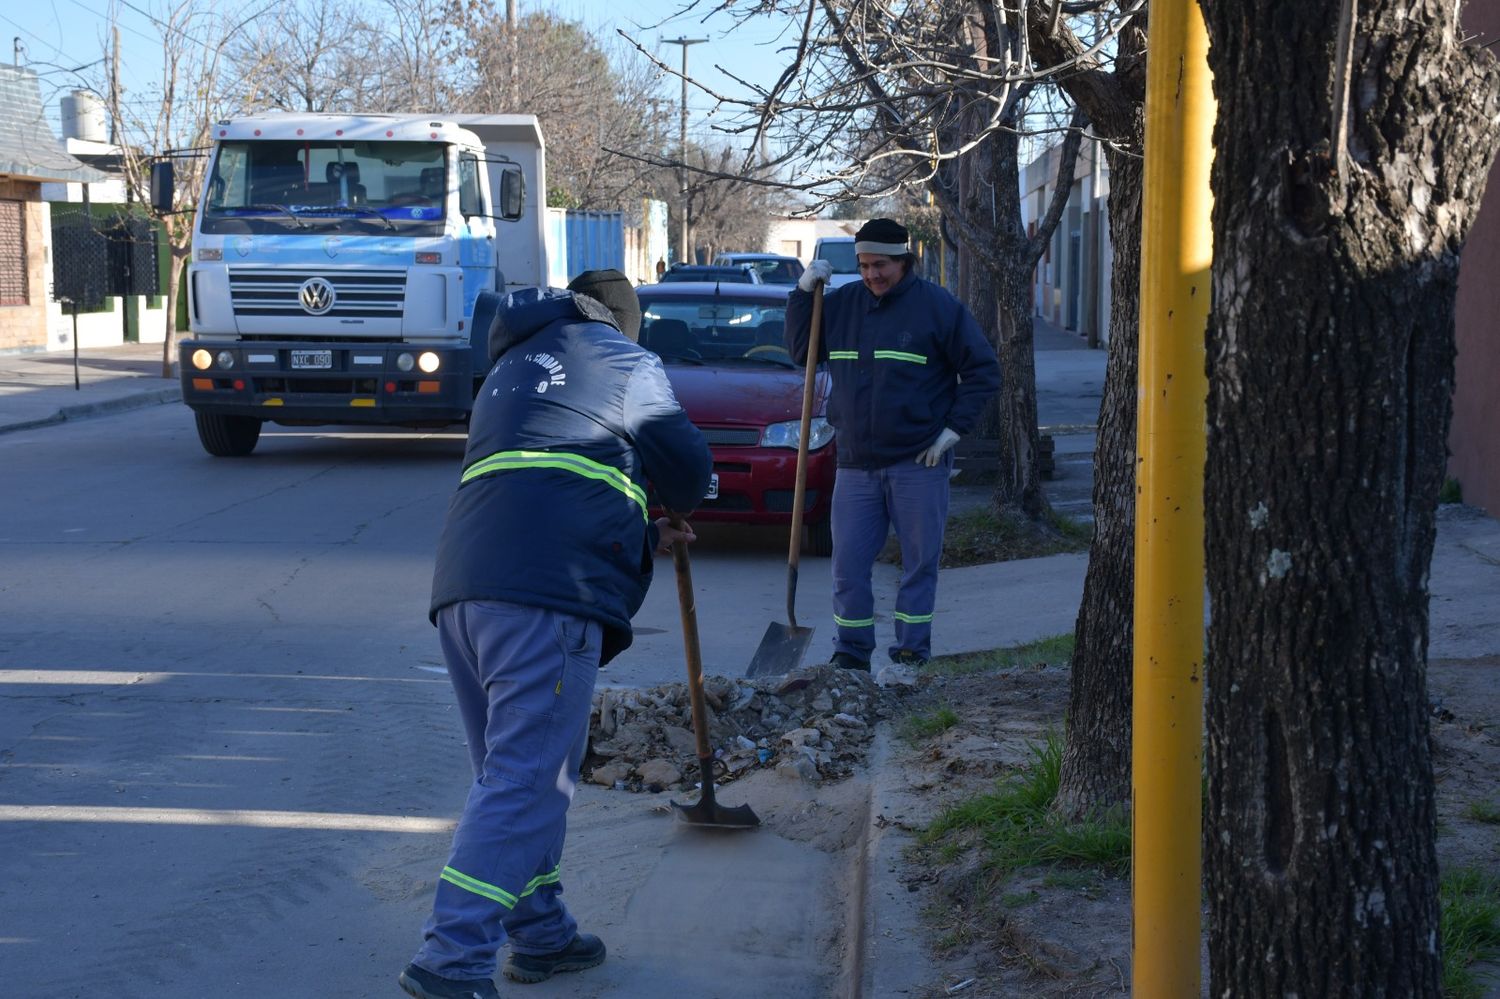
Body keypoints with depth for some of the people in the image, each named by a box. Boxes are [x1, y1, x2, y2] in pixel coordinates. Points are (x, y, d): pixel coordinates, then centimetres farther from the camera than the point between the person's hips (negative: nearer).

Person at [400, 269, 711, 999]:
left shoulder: (513, 368, 34)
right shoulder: (621, 359, 12)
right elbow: (686, 466, 7)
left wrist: (643, 538, 44)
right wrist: (671, 503, 30)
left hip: (464, 586, 8)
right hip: (547, 592, -8)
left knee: (513, 770, 18)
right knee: (524, 780, -10)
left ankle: (539, 935, 24)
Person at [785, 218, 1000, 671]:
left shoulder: (936, 305, -3)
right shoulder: (841, 303, 8)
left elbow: (983, 370, 0)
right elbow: (801, 350, 16)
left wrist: (955, 428, -7)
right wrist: (803, 292, 4)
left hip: (919, 463, -3)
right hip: (856, 464, 3)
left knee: (920, 562, 3)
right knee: (848, 564, 3)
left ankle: (911, 652, 12)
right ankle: (851, 654, 13)